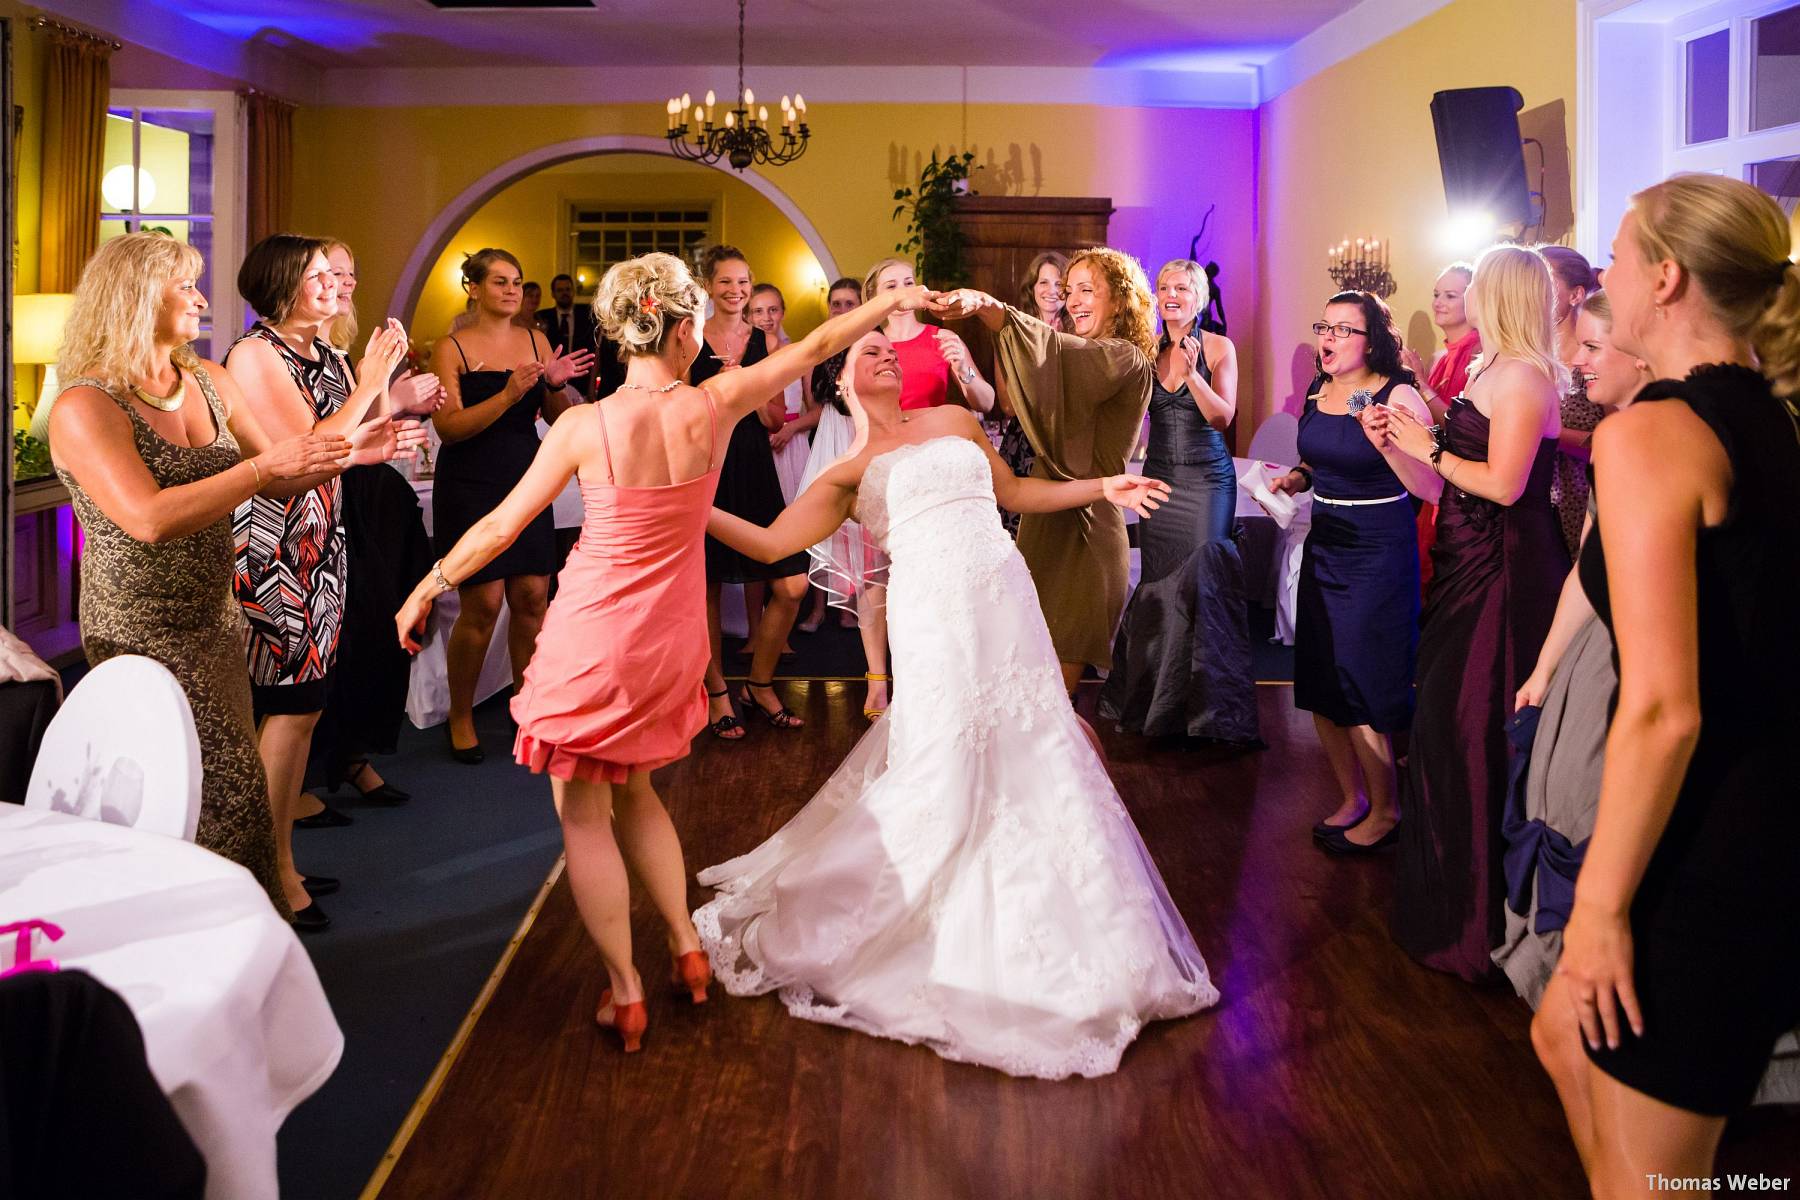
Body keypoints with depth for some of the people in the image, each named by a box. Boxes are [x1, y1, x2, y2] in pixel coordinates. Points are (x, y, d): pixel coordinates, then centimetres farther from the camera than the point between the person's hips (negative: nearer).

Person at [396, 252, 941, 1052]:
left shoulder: (584, 427, -15)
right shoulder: (714, 406, -10)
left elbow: (500, 527, -6)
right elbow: (816, 346, 4)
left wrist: (430, 583, 9)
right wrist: (894, 301, 17)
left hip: (594, 630, -4)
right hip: (668, 636, 4)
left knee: (583, 812, 9)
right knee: (634, 792, 25)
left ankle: (626, 994, 14)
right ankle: (688, 952, 27)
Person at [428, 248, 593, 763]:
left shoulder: (535, 342, 8)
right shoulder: (451, 349, -4)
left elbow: (559, 419, 9)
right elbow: (449, 425, -13)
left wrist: (556, 385, -11)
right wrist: (508, 395, -23)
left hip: (525, 480, 4)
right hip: (469, 485, -4)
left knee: (532, 596, 1)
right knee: (483, 603, -6)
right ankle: (460, 717, 11)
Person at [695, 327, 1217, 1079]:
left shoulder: (954, 421, 20)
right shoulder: (850, 471, 11)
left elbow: (1015, 493, 26)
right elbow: (769, 543, 5)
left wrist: (1102, 488, 20)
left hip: (1007, 606, 4)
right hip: (932, 616, -4)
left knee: (1030, 765, 4)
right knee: (941, 775, -4)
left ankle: (1034, 924, 21)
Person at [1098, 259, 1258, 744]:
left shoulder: (1218, 348, -3)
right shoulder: (1148, 350, 6)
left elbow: (1222, 416, -14)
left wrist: (1191, 372, -27)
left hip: (1208, 477, -3)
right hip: (1160, 475, 3)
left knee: (1206, 577, -7)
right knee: (1157, 581, 3)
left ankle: (1209, 705, 1)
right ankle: (1159, 702, 14)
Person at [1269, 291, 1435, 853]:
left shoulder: (1398, 397, -14)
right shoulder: (1318, 393, 5)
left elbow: (1431, 489, -19)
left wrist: (1386, 444, -32)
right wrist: (1297, 478, 3)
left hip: (1378, 553, -7)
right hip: (1323, 547, 7)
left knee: (1360, 686, -2)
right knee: (1319, 684, 11)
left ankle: (1384, 810, 17)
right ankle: (1351, 798, 29)